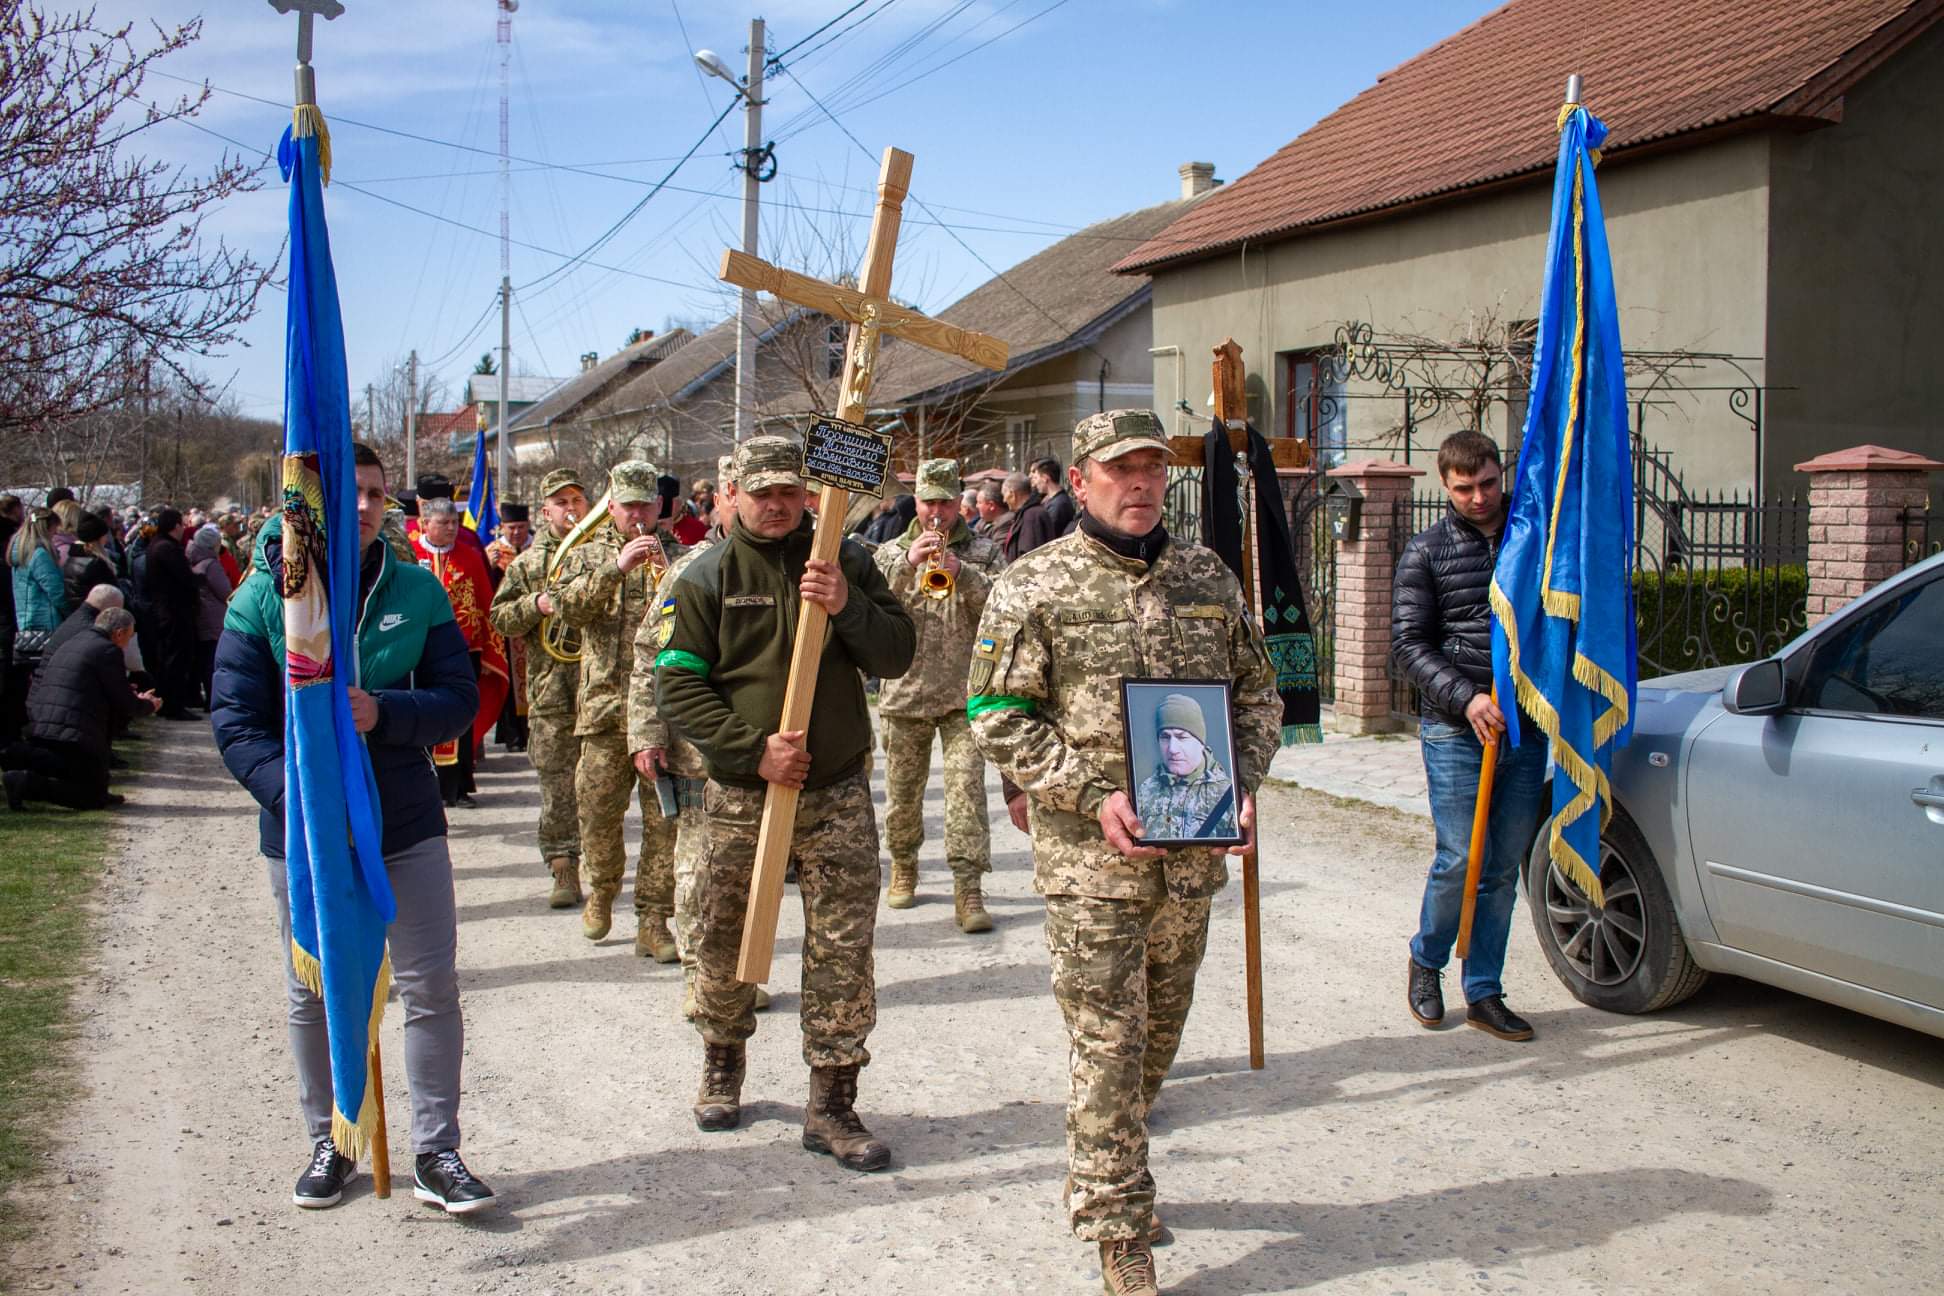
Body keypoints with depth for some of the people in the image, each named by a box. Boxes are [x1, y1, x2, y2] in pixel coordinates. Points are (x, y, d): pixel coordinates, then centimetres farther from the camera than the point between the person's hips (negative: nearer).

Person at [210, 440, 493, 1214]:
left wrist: (384, 712, -22)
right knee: (312, 996, 13)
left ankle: (436, 1152, 16)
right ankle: (328, 1144, 32)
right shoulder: (262, 596, -6)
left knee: (432, 988, 2)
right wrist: (295, 794, -23)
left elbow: (459, 700, -3)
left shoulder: (415, 590, -2)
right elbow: (235, 721, -8)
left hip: (407, 825, 1)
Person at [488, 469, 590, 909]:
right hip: (549, 687, 1)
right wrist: (536, 605, -8)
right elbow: (500, 617, 10)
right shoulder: (527, 564, 12)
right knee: (557, 784, 1)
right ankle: (564, 868, 7)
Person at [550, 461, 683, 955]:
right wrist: (617, 567, -18)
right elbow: (568, 605, -7)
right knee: (598, 811, 6)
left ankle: (653, 921, 6)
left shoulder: (678, 557, 11)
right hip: (605, 706, 1)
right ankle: (601, 892, 32)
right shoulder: (588, 555, 12)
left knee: (666, 819, -2)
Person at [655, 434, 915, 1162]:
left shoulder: (845, 564, 5)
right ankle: (723, 1063, 37)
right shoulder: (708, 577, 1)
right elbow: (678, 686, -5)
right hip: (739, 794, 0)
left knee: (844, 950, -1)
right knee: (726, 940, 12)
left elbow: (897, 657, 1)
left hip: (837, 793, 1)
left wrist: (848, 607, -17)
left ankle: (831, 1104, 9)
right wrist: (753, 749, -15)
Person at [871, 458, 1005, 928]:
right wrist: (907, 564, -19)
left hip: (964, 690, -2)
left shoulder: (983, 552, 8)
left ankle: (968, 889, -9)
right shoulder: (892, 551, 10)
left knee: (966, 787, -10)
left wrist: (962, 573, -19)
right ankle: (903, 867, 32)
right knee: (902, 791, 11)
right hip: (906, 690, 2)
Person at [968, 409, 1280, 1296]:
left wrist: (1243, 784, 0)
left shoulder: (1208, 578, 10)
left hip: (1193, 854, 5)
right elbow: (999, 716, -7)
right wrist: (1091, 796, -17)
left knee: (1160, 1032, 17)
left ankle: (1103, 1180, 38)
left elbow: (1256, 692, 17)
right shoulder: (1034, 587, -4)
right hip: (1090, 856, -5)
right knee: (1109, 1042, -2)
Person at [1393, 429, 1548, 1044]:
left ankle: (1484, 993, 18)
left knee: (1504, 867, 7)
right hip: (1455, 731, -3)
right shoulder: (1427, 550, 1)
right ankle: (1426, 961, 21)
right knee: (1459, 859, -5)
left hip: (1526, 729, 3)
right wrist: (1466, 697, -16)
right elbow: (1408, 646, -3)